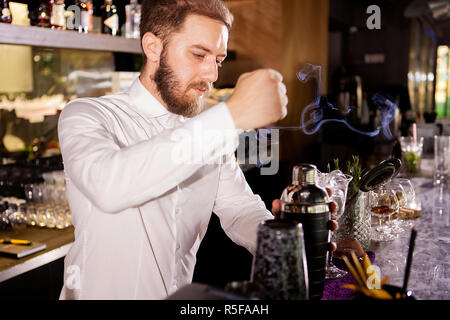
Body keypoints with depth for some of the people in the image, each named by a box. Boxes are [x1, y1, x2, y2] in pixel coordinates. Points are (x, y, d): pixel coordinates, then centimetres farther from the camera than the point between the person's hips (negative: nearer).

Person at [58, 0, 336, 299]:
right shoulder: (85, 116, -10)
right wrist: (232, 115, -33)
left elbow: (241, 209, 4)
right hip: (101, 292, -3)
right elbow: (108, 185, -30)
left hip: (182, 294, 4)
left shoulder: (208, 130, 7)